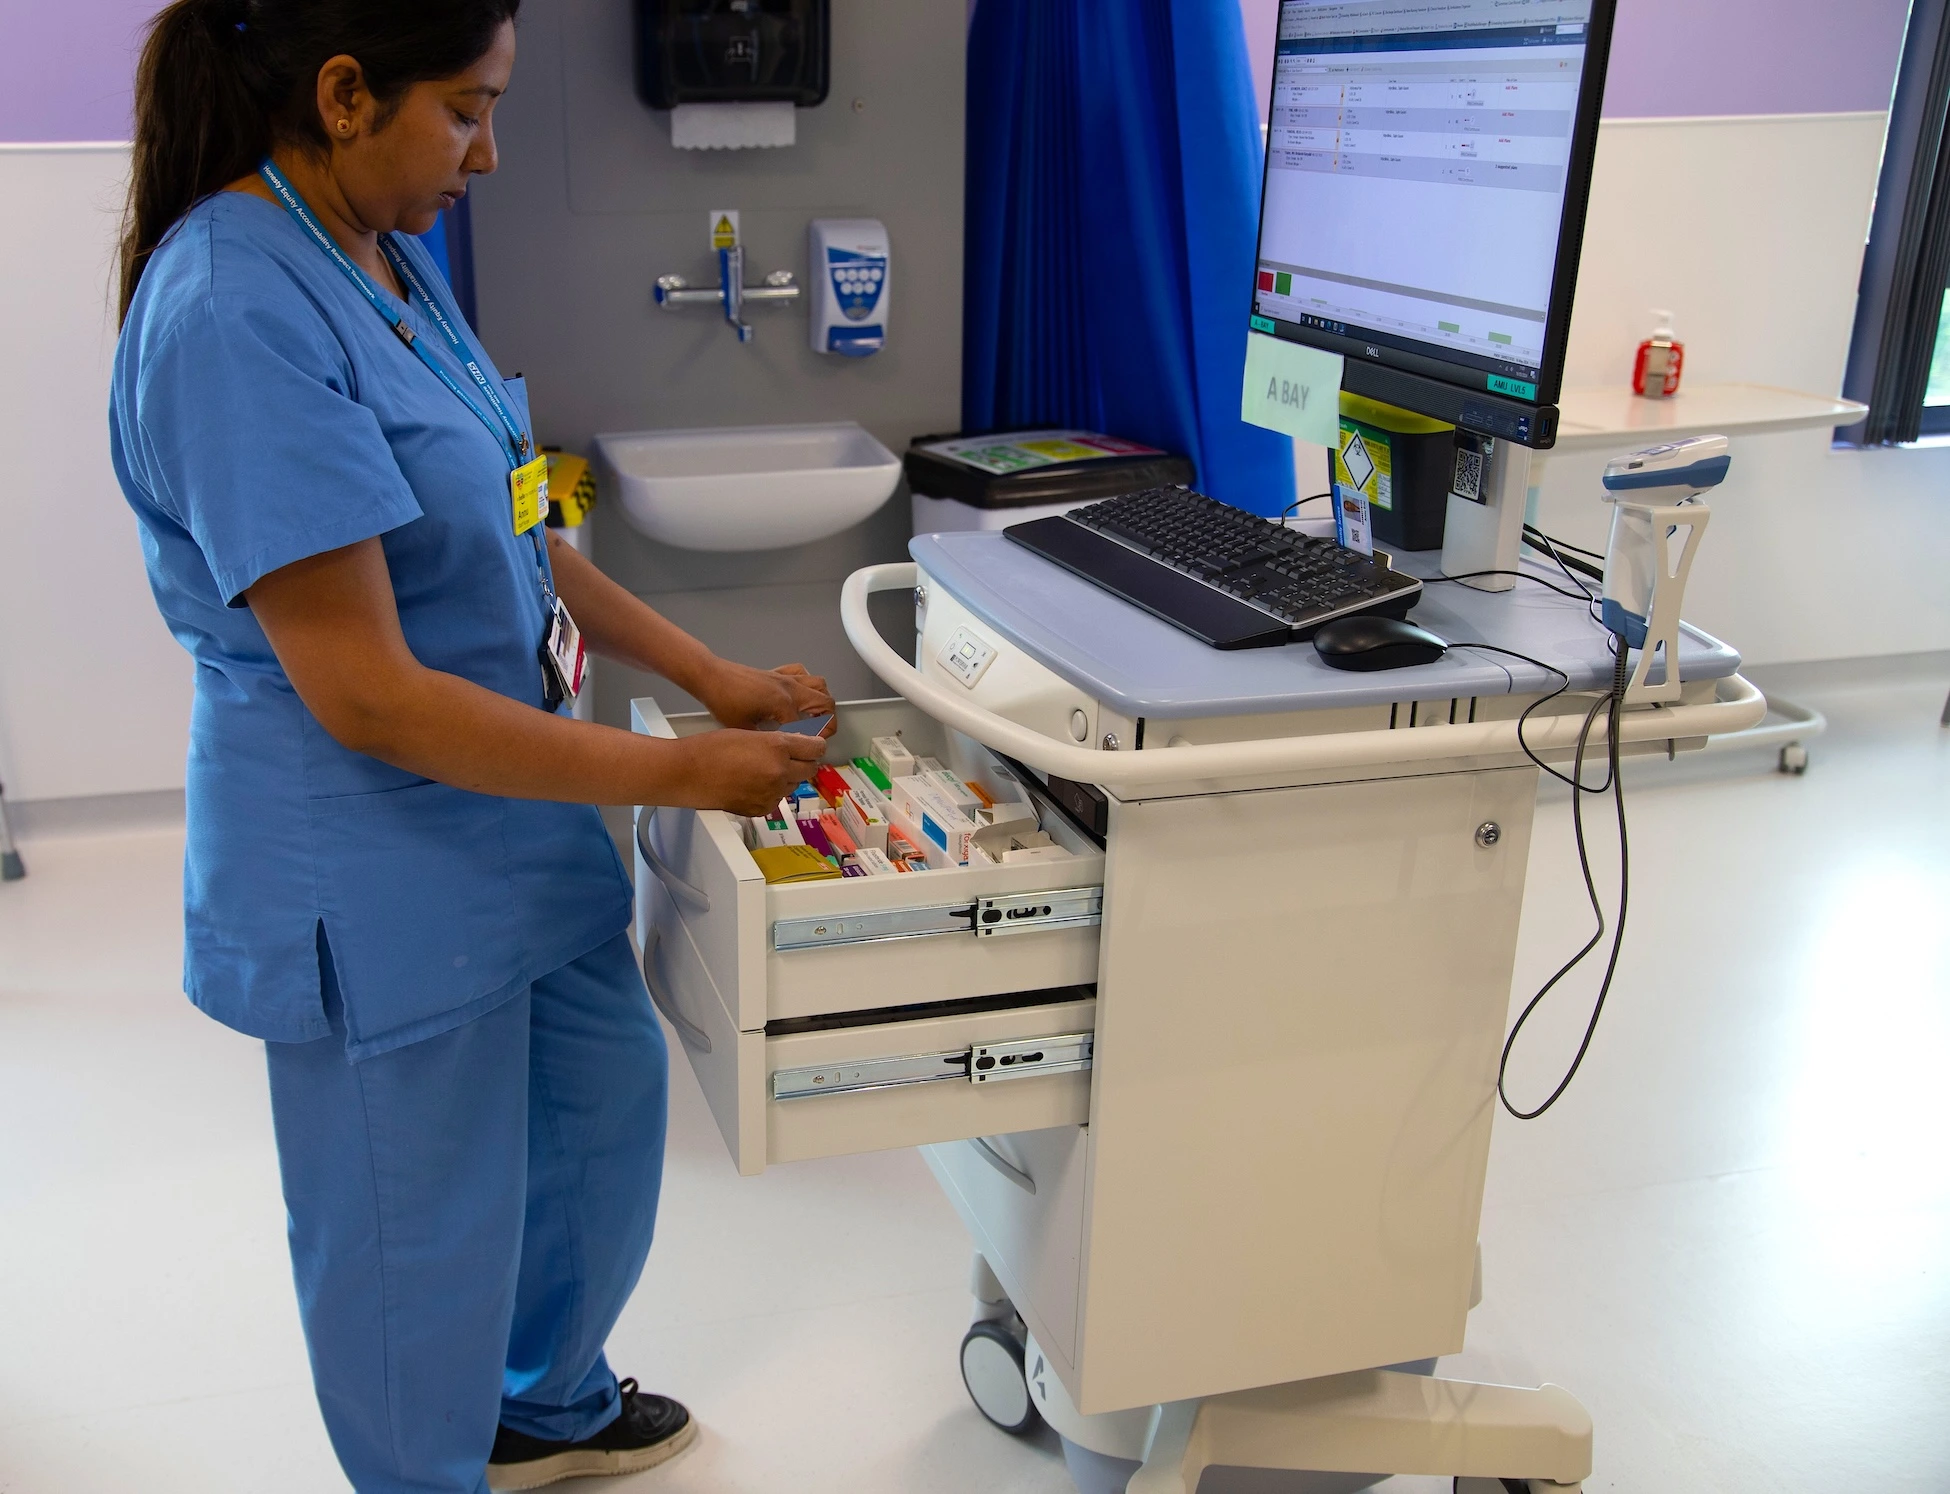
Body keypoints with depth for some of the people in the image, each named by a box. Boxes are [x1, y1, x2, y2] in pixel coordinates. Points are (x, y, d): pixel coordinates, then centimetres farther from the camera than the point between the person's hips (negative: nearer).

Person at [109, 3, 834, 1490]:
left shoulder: (390, 255, 3)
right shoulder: (235, 317, -25)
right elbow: (367, 693, -27)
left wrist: (712, 671, 2)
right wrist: (675, 773, -22)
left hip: (510, 821, 10)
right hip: (378, 878, -10)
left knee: (607, 1092, 26)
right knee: (420, 1233, 12)